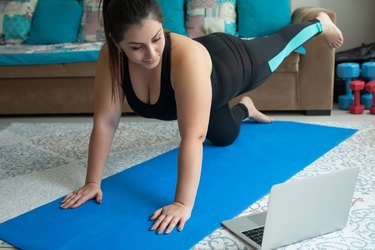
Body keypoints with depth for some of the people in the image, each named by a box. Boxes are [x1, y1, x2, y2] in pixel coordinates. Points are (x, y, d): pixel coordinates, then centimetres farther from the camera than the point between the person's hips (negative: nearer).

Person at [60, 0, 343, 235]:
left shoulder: (188, 57, -50)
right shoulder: (110, 58, -36)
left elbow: (193, 136, -52)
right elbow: (105, 121, -30)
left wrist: (183, 204, -54)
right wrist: (93, 182, -29)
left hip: (234, 63, -4)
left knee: (281, 44, 27)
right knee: (224, 138, 28)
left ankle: (320, 23, 59)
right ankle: (245, 108, 61)